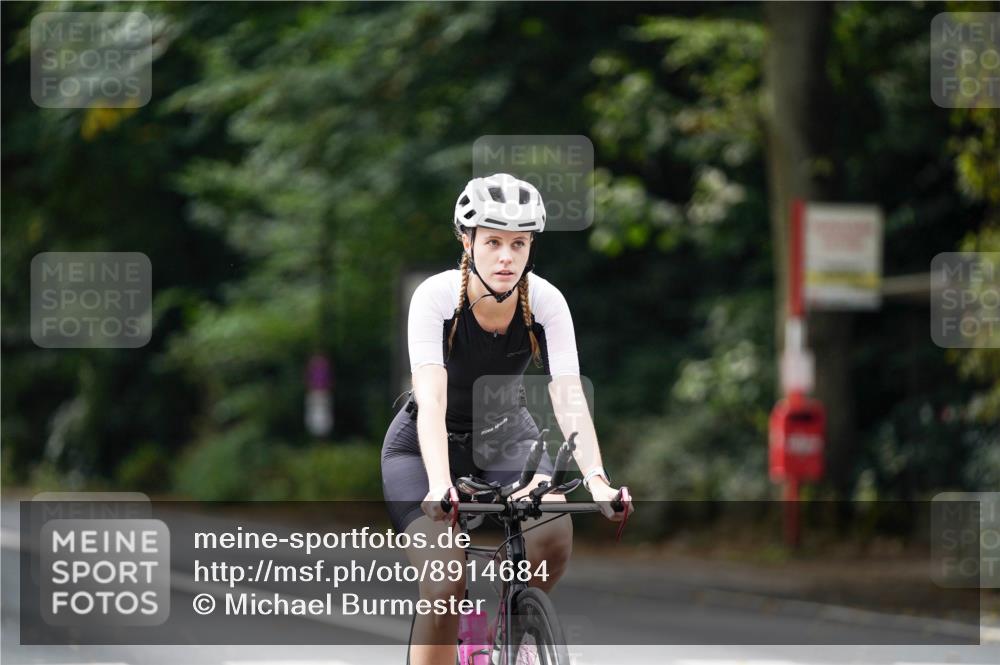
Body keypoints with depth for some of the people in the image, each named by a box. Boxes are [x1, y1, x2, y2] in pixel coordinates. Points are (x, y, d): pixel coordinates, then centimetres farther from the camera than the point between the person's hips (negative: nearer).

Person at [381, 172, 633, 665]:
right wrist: (440, 487, -52)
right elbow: (432, 401, -37)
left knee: (554, 535, -26)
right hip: (425, 447, -2)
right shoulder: (436, 297, -26)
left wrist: (596, 479, -45)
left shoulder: (546, 303, -19)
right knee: (445, 586, -22)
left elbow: (568, 398, -28)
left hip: (506, 438, 2)